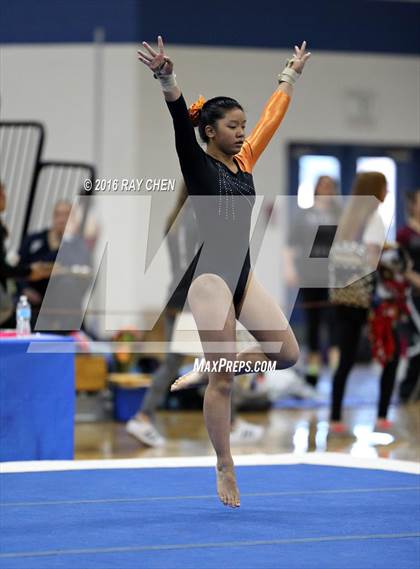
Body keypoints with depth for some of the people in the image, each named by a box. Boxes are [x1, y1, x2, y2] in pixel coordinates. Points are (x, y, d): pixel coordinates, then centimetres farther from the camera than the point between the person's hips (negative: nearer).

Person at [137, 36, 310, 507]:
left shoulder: (244, 161, 12)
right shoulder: (198, 165, -6)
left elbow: (271, 117, 23)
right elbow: (180, 122, -23)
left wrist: (290, 76, 30)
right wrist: (167, 80, -40)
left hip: (244, 276, 7)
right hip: (213, 278, -7)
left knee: (287, 353, 1)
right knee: (223, 382, -4)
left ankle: (209, 371, 19)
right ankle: (225, 470, 5)